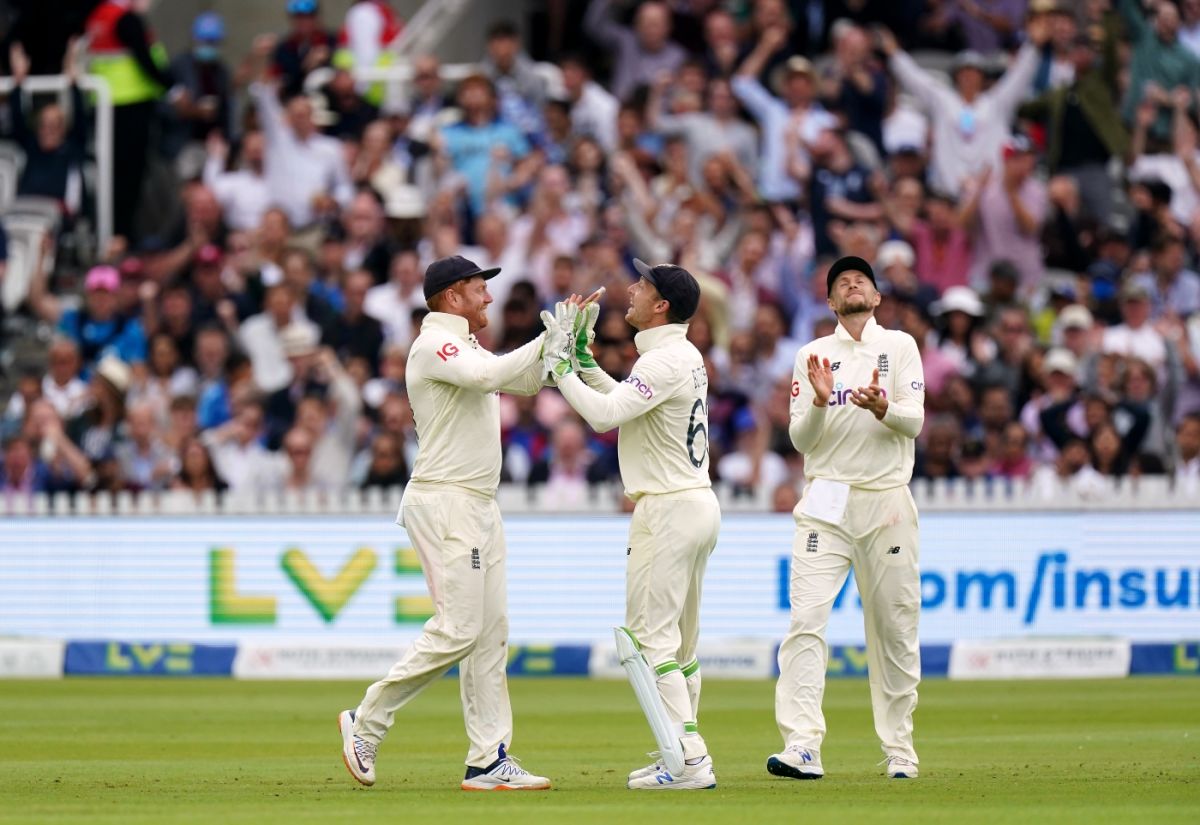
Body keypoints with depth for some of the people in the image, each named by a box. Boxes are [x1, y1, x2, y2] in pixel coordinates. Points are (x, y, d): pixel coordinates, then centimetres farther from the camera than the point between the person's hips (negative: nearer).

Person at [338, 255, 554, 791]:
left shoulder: (467, 349, 20)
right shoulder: (434, 345, -11)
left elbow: (524, 381, 19)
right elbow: (489, 376, -27)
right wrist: (549, 339, -22)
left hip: (479, 506, 10)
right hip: (444, 502, -10)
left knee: (490, 632, 5)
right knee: (457, 630, -14)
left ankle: (489, 763, 4)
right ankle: (367, 722, -4)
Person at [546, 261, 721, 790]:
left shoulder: (665, 361, -17)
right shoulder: (687, 357, 14)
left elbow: (603, 414, -24)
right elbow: (620, 400, 24)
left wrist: (558, 367, -14)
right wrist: (581, 355, 18)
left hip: (668, 510, -10)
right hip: (699, 506, 10)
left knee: (650, 637, -9)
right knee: (679, 642, 15)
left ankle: (689, 759, -14)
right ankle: (685, 757, 18)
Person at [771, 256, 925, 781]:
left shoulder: (899, 347, 8)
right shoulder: (812, 356, 12)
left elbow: (914, 422, -3)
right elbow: (800, 439, 5)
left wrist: (881, 408, -24)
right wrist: (820, 401, -15)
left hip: (886, 500, 0)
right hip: (826, 502, 0)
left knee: (894, 628, 3)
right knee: (806, 619, -15)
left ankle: (900, 751, 12)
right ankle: (802, 749, -23)